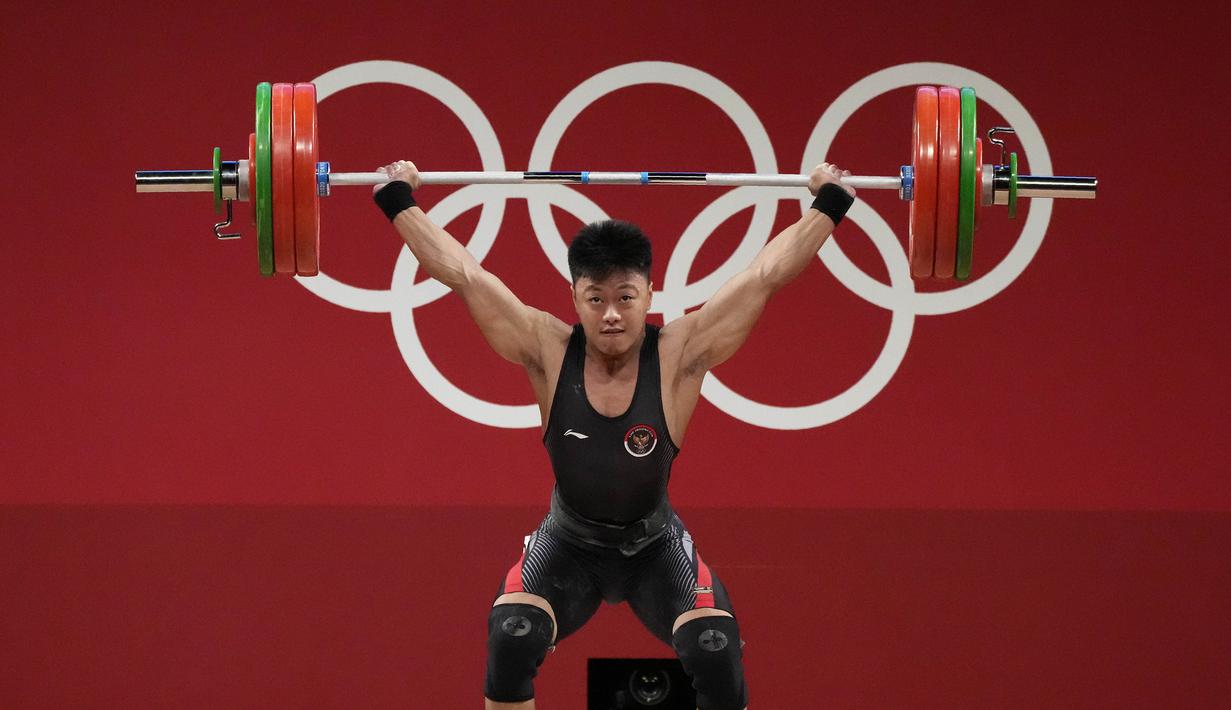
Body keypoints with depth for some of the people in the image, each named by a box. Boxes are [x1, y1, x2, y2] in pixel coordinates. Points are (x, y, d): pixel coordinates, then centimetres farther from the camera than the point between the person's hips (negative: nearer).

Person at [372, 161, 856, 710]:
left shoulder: (678, 357, -20)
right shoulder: (549, 353, -18)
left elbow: (766, 275, -17)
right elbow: (463, 274, -14)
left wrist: (829, 205, -15)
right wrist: (399, 202, -11)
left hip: (654, 546, 0)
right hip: (568, 545, 0)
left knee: (717, 651, -23)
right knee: (510, 640, -25)